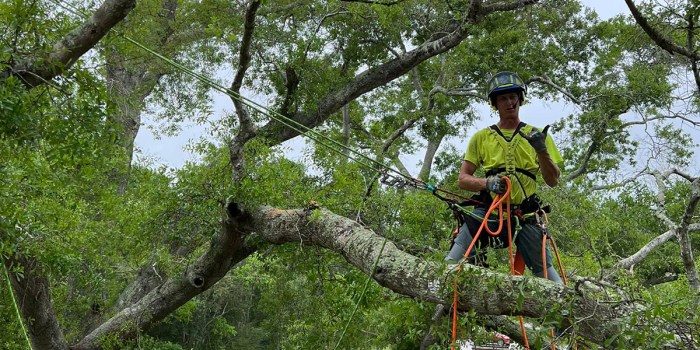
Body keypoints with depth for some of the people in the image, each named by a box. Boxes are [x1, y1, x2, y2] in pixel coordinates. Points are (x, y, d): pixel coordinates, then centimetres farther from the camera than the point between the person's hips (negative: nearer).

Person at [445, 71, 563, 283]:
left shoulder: (536, 136, 12)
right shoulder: (481, 137, 12)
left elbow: (553, 181, 6)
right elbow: (463, 180, 9)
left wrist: (541, 151, -12)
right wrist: (487, 183, -12)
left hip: (525, 214, 0)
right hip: (488, 210, 0)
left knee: (543, 270, -9)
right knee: (454, 262, -18)